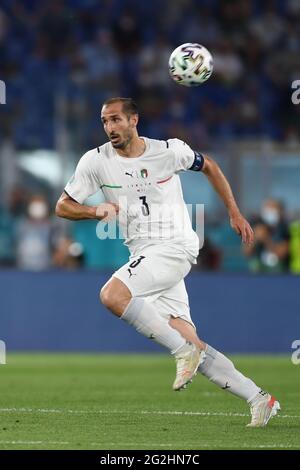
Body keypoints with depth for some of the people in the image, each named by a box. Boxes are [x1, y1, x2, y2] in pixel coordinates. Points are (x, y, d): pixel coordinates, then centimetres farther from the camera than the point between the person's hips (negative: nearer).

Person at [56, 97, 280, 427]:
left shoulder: (169, 151, -2)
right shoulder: (96, 161, 4)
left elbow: (208, 167, 16)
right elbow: (63, 206, 7)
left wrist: (235, 214, 16)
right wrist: (96, 211, -13)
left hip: (175, 248, -5)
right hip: (142, 255, 5)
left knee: (112, 295, -28)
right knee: (190, 343, -4)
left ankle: (184, 351, -20)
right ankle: (258, 399, 1)